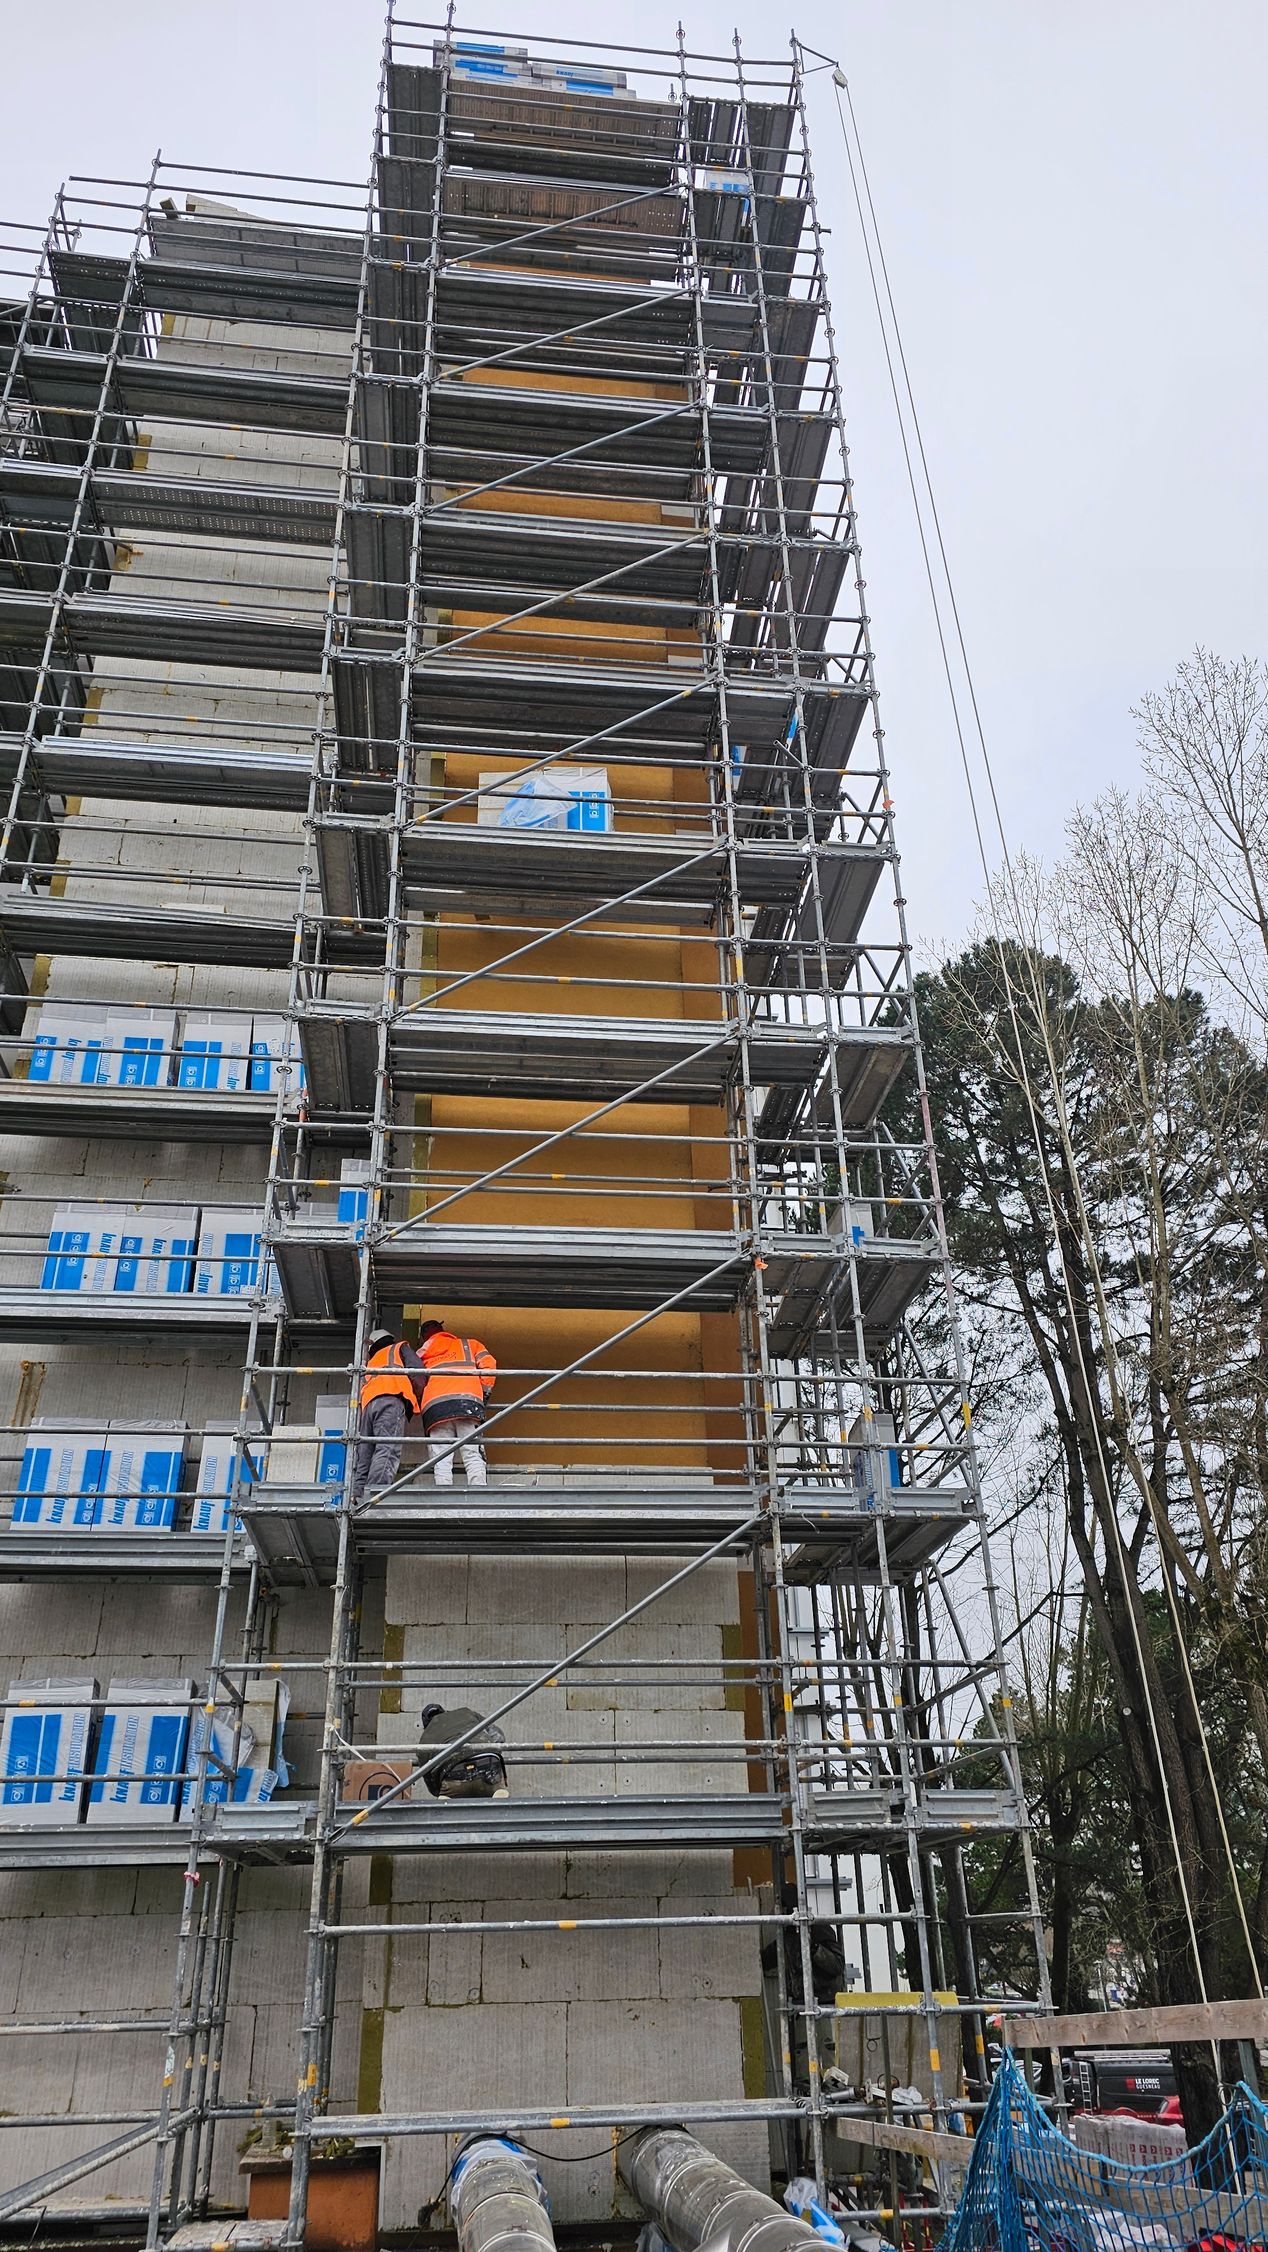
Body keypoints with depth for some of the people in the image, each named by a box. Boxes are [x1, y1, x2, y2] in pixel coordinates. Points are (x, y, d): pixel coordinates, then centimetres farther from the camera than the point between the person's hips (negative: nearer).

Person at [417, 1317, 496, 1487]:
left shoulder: (425, 1351, 30)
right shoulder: (469, 1344, 30)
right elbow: (489, 1365, 15)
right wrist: (485, 1391, 19)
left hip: (435, 1405, 0)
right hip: (469, 1401, 0)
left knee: (441, 1462, -5)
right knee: (473, 1457, -7)